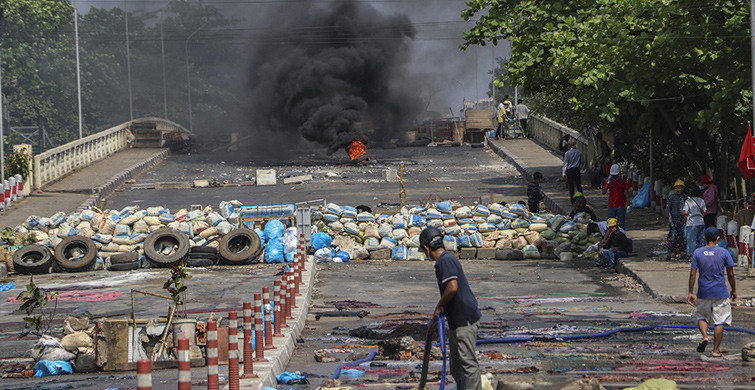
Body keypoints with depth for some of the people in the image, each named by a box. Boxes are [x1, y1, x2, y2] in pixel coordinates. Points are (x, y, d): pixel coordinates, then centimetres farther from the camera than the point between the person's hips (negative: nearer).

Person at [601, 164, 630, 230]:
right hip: (611, 206, 2)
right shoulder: (609, 180, 6)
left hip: (621, 206, -2)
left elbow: (626, 192, 1)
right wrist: (608, 183, -11)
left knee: (621, 224, -1)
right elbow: (603, 192, 0)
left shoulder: (623, 180, -1)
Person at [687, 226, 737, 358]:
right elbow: (731, 274, -1)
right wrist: (734, 290, 12)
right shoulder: (724, 252, -4)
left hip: (703, 292, 1)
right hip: (720, 293, -1)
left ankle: (704, 336, -5)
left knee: (702, 316, 21)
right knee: (719, 321, 5)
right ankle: (716, 350, 6)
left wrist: (690, 292, 1)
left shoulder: (697, 253, -2)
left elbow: (692, 274, -4)